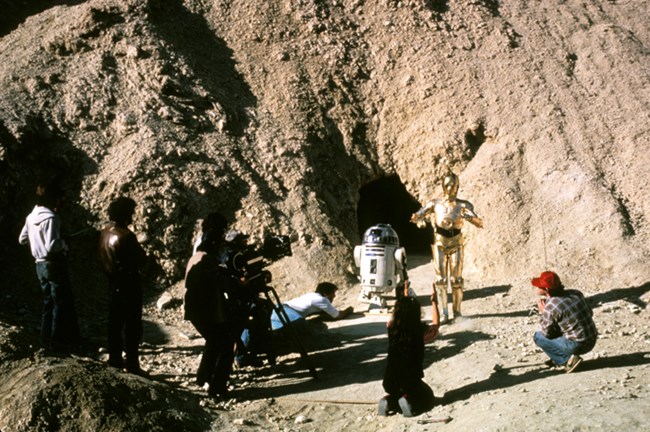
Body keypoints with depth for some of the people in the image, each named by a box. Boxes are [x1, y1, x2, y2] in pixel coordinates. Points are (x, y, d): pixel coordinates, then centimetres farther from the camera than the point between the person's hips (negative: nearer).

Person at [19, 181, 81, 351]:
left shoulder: (31, 217, 6)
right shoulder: (50, 218, -21)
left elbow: (22, 239, 16)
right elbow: (52, 246, -27)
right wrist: (64, 243, -9)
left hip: (40, 264, 9)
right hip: (54, 264, -9)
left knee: (48, 301, 17)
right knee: (64, 303, 1)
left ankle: (47, 338, 22)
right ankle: (59, 341, 4)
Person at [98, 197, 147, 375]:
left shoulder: (105, 233, 3)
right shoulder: (126, 235, -22)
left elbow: (102, 259, 11)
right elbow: (141, 260, -18)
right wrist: (141, 252, 2)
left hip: (114, 283, 8)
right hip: (129, 284, -8)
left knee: (115, 323, 17)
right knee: (133, 326, -1)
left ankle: (115, 360, 26)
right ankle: (132, 365, 2)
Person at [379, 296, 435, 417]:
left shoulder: (392, 328, -9)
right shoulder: (420, 330, -14)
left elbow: (392, 319, 17)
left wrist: (405, 299, 20)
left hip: (390, 383, 4)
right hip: (411, 381, -4)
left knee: (396, 393, 36)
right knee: (428, 397, 26)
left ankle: (389, 402, 4)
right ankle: (409, 400, -4)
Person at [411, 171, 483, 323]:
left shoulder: (463, 205, -2)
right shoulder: (435, 204, 2)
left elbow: (480, 223, -10)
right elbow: (416, 216, -1)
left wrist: (470, 217, -32)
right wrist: (419, 219, -26)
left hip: (456, 245, -1)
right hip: (439, 245, 1)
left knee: (456, 280, -2)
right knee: (441, 280, -2)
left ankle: (457, 312, 7)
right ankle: (444, 313, 2)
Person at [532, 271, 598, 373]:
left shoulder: (550, 307, -18)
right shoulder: (575, 293, 2)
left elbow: (547, 333, -6)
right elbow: (590, 313, 16)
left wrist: (543, 312, 5)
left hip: (577, 345, -7)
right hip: (592, 341, 7)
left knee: (538, 337, 5)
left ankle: (567, 360, -2)